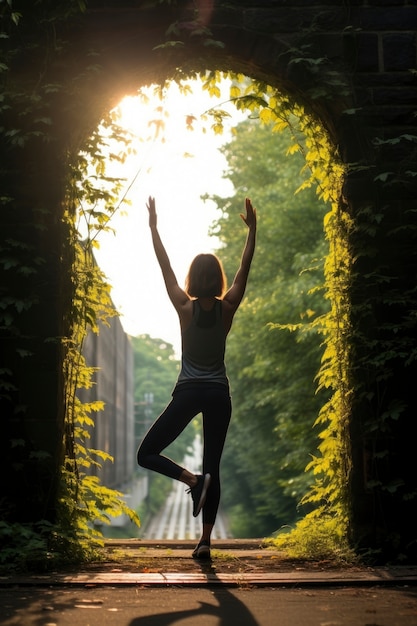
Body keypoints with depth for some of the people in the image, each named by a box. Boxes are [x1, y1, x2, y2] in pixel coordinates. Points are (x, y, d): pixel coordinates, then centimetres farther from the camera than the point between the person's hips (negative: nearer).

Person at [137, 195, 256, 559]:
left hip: (188, 392, -3)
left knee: (147, 454, 4)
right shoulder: (228, 308, -4)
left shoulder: (185, 308, -8)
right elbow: (245, 267, 4)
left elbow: (165, 267, -1)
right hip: (219, 393, 3)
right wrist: (252, 229, 8)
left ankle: (192, 479, -20)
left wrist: (154, 227, 5)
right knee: (213, 467, 7)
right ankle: (205, 541, 2)